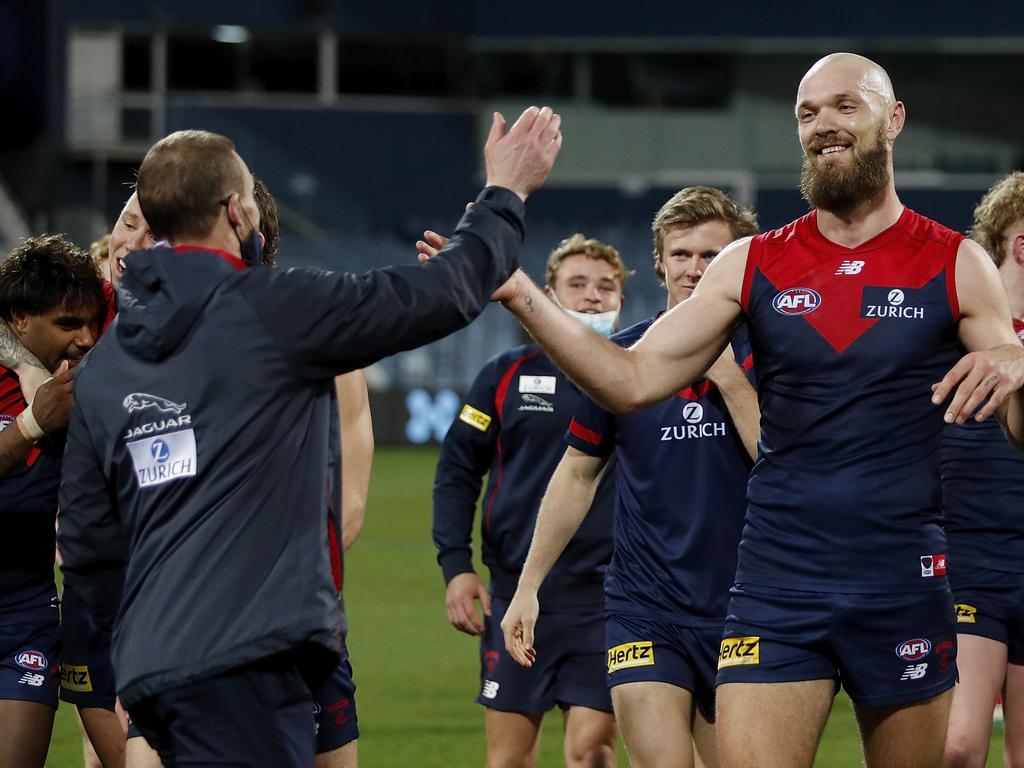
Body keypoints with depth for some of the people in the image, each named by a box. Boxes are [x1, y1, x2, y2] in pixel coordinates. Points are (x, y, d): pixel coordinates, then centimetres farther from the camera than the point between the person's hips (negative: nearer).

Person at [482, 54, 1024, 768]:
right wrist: (523, 298, -12)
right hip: (778, 586, 1)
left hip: (904, 582, 0)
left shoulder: (955, 265, 2)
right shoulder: (752, 265, 6)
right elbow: (633, 380, 0)